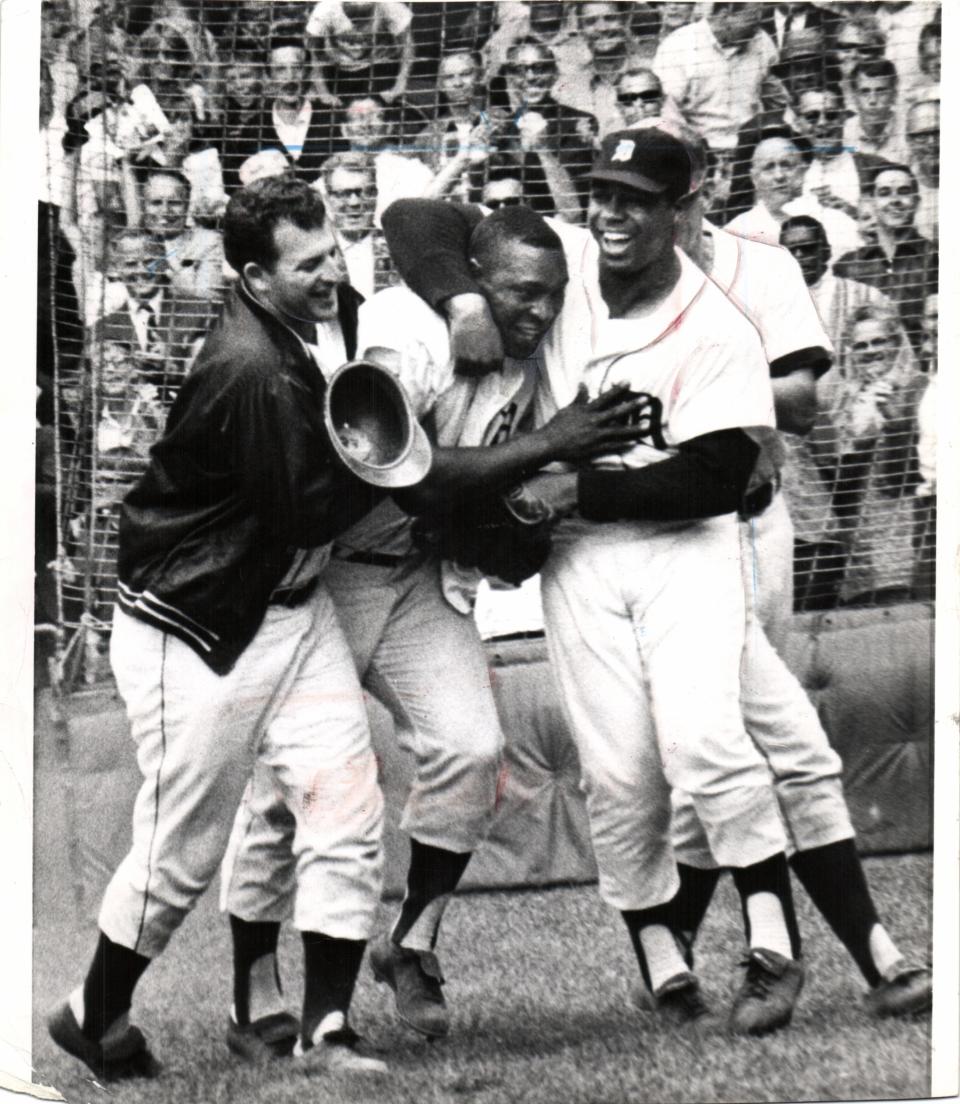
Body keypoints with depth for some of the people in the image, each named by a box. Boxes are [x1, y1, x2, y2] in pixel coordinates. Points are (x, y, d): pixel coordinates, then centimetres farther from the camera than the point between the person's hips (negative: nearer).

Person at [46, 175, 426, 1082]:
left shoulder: (332, 318, 0)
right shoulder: (250, 371, -27)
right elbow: (309, 512, -22)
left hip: (293, 611, 8)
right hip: (196, 631, -8)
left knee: (346, 811, -1)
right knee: (182, 849, 2)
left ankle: (324, 1029, 6)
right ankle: (94, 1019, 24)